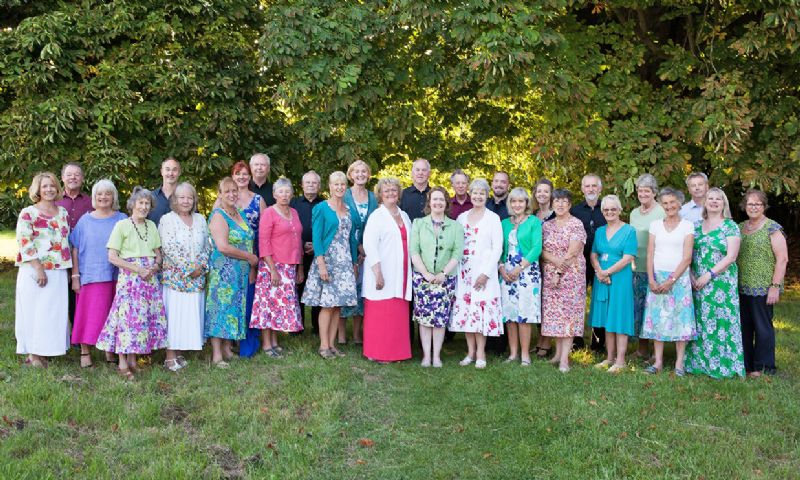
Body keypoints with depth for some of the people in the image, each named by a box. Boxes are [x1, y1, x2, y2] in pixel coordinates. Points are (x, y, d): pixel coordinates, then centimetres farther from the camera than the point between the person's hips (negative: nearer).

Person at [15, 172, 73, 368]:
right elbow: (24, 243, -11)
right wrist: (38, 268, -17)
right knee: (34, 311, 0)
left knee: (54, 312, 5)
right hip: (35, 271, -5)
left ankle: (43, 352, 15)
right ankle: (34, 355, 8)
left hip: (58, 273, 5)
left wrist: (71, 270, 12)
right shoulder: (28, 213, -4)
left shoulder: (63, 212, 13)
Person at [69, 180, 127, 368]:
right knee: (88, 314, -1)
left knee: (111, 314, 5)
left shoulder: (122, 220, 6)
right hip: (90, 275, 0)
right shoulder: (85, 220, 7)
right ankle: (85, 352, 8)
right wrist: (75, 276, 0)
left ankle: (110, 349, 17)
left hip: (115, 276, 0)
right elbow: (75, 249, 6)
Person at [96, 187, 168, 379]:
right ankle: (122, 364, -2)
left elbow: (158, 253, 18)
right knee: (128, 317, -8)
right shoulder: (122, 225, -3)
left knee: (147, 317, 4)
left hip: (150, 278, 5)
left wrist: (155, 266, -5)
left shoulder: (152, 226, 13)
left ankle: (132, 360, 14)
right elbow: (112, 257, -8)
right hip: (129, 278, -5)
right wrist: (138, 269, -14)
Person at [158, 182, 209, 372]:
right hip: (175, 276, -5)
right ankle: (170, 357, 2)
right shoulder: (167, 220, -3)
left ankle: (179, 354, 15)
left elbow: (207, 246, 12)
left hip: (197, 278, 5)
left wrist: (201, 266, -5)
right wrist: (189, 269, -13)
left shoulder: (200, 220, 12)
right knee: (174, 313, -4)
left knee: (191, 314, 6)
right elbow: (169, 249, -12)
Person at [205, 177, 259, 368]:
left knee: (235, 308, 10)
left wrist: (252, 267, 6)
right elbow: (222, 247, -21)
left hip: (241, 272, 8)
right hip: (223, 271, -8)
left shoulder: (239, 214, 13)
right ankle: (217, 354, -1)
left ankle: (227, 348, 19)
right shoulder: (218, 216, -11)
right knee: (221, 307, -5)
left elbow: (247, 241, 16)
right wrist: (250, 257, -13)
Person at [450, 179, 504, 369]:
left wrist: (486, 273, -12)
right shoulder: (462, 218, 12)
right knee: (465, 310, 3)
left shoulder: (493, 218, 1)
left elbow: (497, 248, -4)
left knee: (482, 309, -7)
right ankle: (470, 352, 12)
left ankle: (480, 353, 1)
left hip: (484, 272, -4)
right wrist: (454, 269, -1)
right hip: (464, 272, 4)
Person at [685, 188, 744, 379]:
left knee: (720, 320, -5)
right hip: (698, 283, 4)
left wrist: (709, 275, -15)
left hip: (722, 282, -4)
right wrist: (691, 276, -4)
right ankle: (699, 362, 14)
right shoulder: (696, 226, 12)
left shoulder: (730, 226, -1)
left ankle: (722, 364, 3)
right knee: (699, 321, 6)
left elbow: (731, 257, -9)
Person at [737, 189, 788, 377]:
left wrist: (775, 286, -14)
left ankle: (763, 368, 12)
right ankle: (745, 364, 21)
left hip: (762, 288, -6)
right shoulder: (739, 228, 13)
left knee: (762, 326, 1)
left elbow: (782, 258, -9)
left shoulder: (772, 228, -5)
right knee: (744, 326, 10)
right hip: (742, 287, 6)